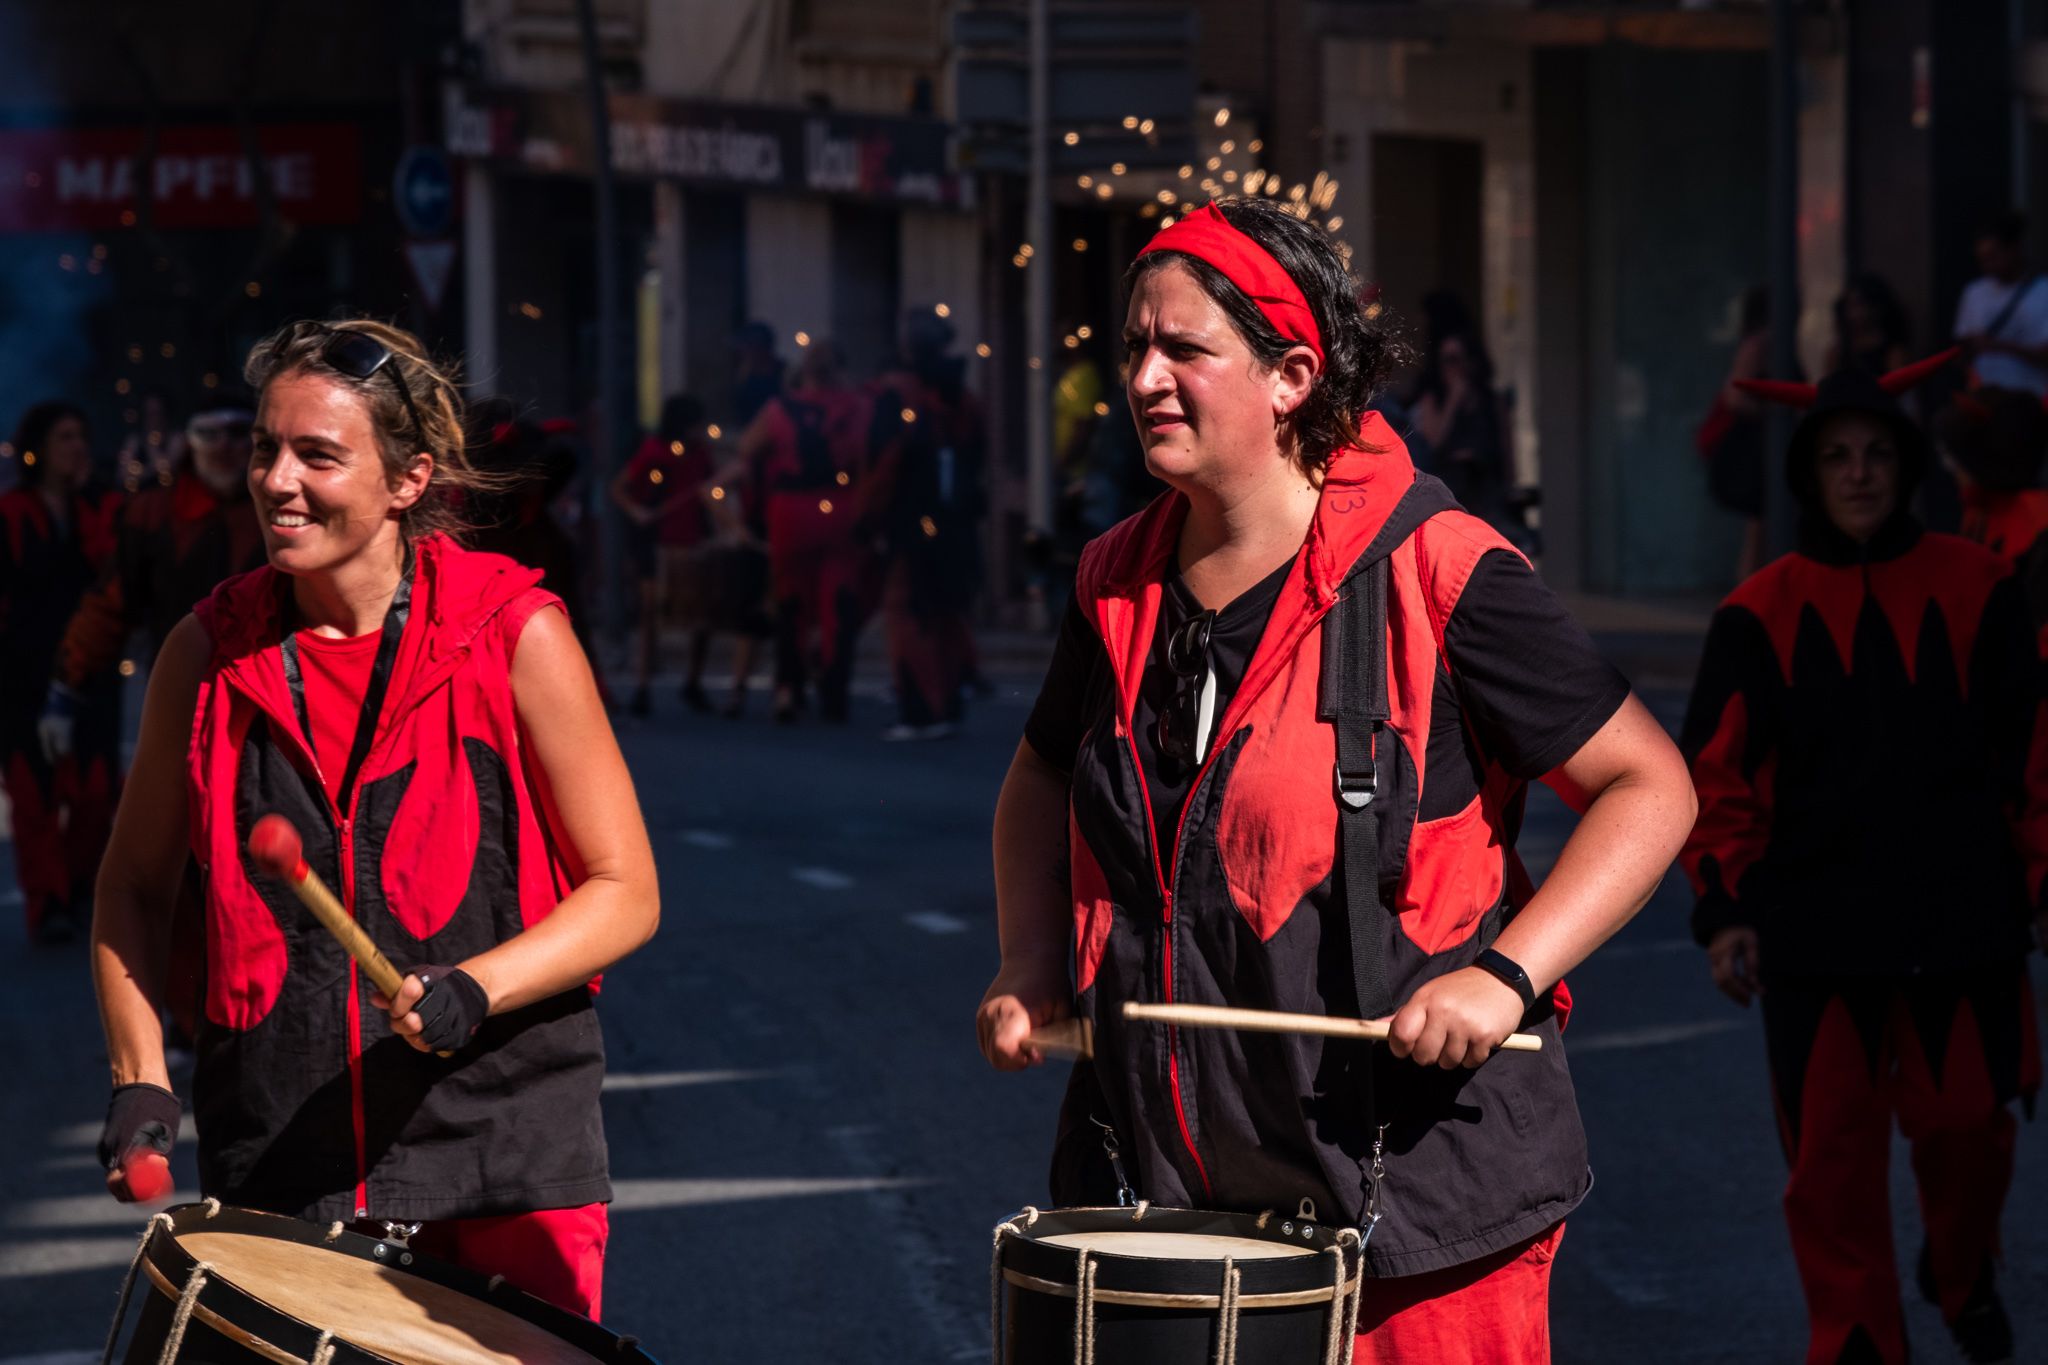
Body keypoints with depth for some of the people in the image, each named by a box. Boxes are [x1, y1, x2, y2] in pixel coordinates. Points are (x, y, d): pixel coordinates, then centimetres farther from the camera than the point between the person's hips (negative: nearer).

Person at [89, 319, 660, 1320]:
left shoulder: (518, 637, -5)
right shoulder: (209, 653, 3)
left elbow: (624, 893, -2)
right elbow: (132, 889, 15)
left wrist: (472, 991, -18)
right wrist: (138, 1078, 1)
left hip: (503, 1160, -2)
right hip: (276, 1157, 2)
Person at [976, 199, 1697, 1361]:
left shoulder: (1433, 576, -12)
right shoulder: (1123, 585, 6)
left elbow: (1650, 787, -10)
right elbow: (1046, 779, 25)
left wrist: (1507, 973, -21)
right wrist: (1033, 970, 8)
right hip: (1175, 1174, 5)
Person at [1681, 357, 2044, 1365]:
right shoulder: (1760, 616, 1)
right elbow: (1717, 773, 1)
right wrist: (1725, 908, -6)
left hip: (1962, 920, 0)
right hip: (1815, 930, 0)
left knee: (1966, 1122, 8)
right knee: (1831, 1152, 0)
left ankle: (1961, 1273, 38)